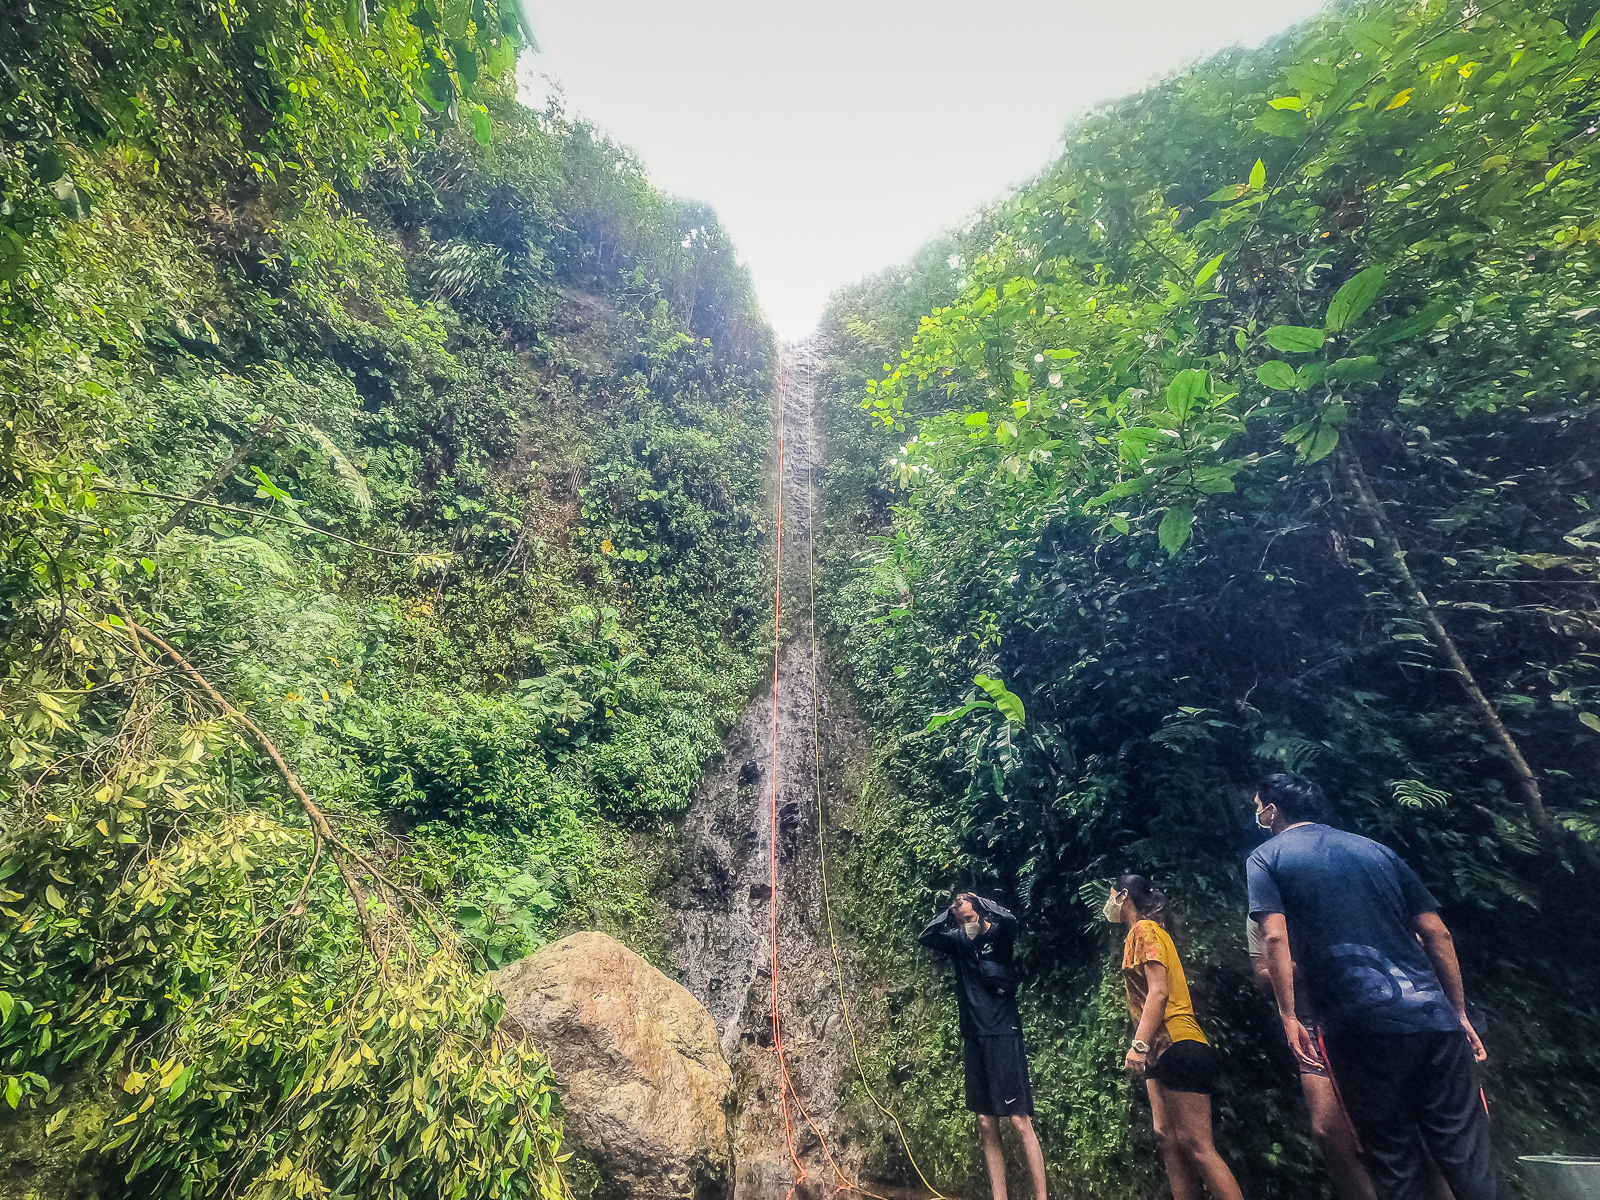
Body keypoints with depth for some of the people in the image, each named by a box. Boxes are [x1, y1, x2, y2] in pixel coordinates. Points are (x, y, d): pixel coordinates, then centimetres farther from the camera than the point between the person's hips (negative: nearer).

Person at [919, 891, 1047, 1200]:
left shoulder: (999, 935, -6)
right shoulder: (959, 942, 7)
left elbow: (1010, 920, -27)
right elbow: (925, 937, -2)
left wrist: (978, 901, -13)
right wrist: (949, 911, -4)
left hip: (1004, 1037, -5)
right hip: (973, 1039, 5)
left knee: (1021, 1121, -5)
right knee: (986, 1126, 9)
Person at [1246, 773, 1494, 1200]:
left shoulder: (1266, 857, 3)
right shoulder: (1376, 849, 16)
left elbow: (1275, 938, -10)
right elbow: (1436, 932, 13)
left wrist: (1288, 1015, -4)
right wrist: (1459, 1012, 20)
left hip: (1360, 1025, -4)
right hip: (1432, 1016, 4)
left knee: (1396, 1162, 9)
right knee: (1465, 1155, 10)